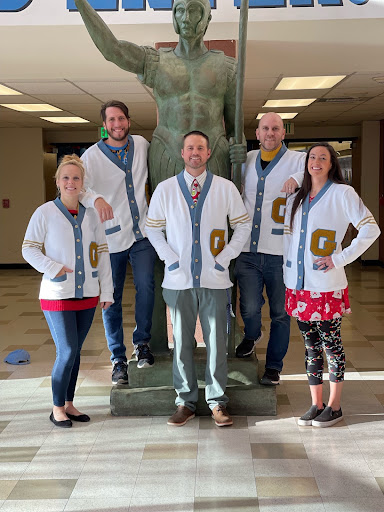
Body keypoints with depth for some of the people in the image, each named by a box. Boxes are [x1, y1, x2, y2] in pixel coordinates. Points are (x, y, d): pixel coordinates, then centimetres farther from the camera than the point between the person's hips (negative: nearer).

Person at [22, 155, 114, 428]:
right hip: (57, 295, -4)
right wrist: (54, 268, -15)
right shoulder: (45, 213, -5)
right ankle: (57, 408, 12)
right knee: (67, 351, -6)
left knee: (74, 351, 11)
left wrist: (107, 291, 7)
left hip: (87, 294, 4)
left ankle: (69, 404, 24)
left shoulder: (91, 215, 6)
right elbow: (29, 249, -2)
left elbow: (102, 253, 9)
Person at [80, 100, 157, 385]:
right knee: (112, 299, 4)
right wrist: (96, 198, -43)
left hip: (143, 233, 2)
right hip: (112, 236, -2)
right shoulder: (93, 155, -6)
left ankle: (142, 343, 13)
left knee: (146, 287, -12)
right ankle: (118, 359, 17)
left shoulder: (142, 145, 6)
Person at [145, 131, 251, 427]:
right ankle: (186, 401, 20)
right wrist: (170, 259, -1)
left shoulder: (226, 188, 4)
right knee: (182, 342, 6)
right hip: (179, 279, 1)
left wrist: (225, 258, -1)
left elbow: (243, 225, 9)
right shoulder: (165, 189, 5)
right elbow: (153, 228, 10)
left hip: (215, 279, 0)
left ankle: (217, 402, 18)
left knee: (216, 341, 4)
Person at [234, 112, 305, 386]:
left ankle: (274, 366, 24)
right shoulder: (247, 160, 14)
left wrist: (299, 177, -31)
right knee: (250, 308, 0)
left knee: (280, 313, 6)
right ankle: (252, 335, 36)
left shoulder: (298, 160, 2)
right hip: (248, 250, 2)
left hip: (280, 253, -2)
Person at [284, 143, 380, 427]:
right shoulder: (296, 199, 14)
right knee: (311, 345, 11)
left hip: (327, 286, -6)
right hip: (299, 285, 6)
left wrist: (340, 258, -13)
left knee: (331, 344, 3)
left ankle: (334, 406, 15)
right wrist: (288, 271, 10)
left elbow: (371, 230, -10)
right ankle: (316, 404, 21)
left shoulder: (342, 193, -4)